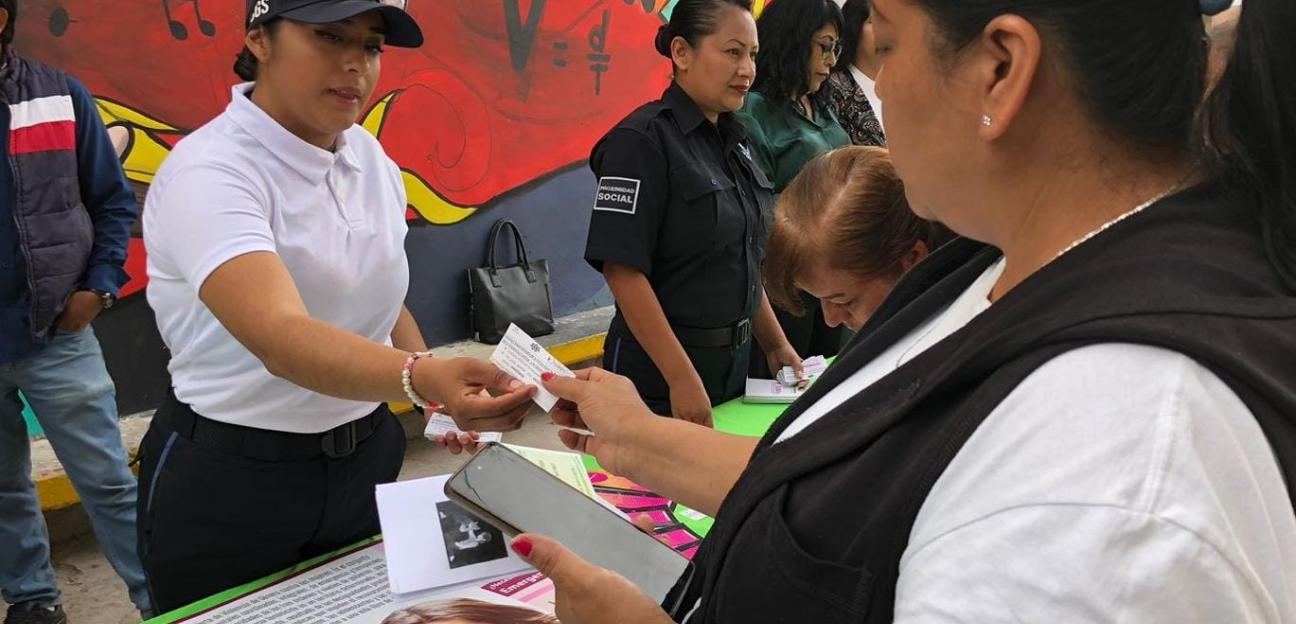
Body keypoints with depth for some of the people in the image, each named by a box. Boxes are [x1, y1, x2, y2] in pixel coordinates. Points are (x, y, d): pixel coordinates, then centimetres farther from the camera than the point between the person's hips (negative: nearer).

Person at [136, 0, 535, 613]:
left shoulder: (372, 159, 0)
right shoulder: (209, 173, -22)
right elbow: (282, 338, -38)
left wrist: (442, 397, -1)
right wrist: (423, 378, -54)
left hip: (367, 462, 6)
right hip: (231, 481, -6)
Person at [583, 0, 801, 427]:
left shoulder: (732, 140, 10)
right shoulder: (643, 139, -15)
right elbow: (623, 268, -20)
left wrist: (775, 345, 15)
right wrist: (682, 378, -23)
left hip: (733, 363, 8)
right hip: (660, 377, -7)